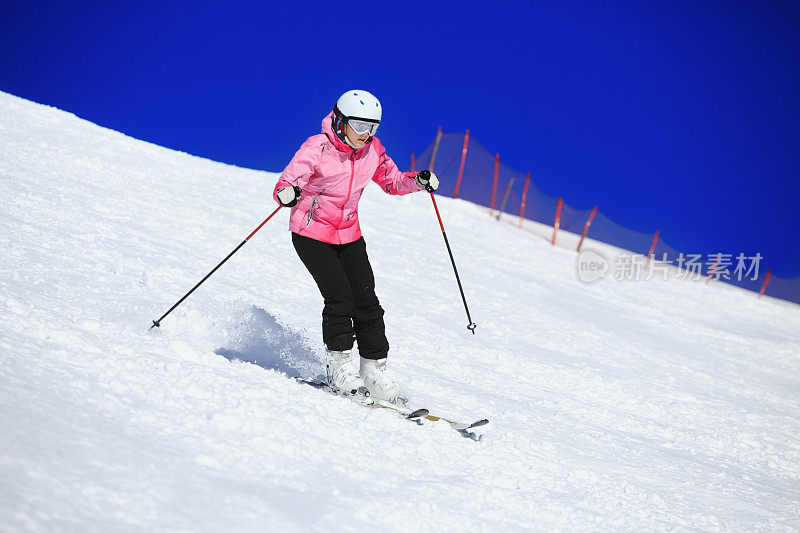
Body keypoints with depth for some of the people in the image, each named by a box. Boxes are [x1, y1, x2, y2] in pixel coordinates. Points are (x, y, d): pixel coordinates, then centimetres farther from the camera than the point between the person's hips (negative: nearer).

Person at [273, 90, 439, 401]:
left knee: (366, 301, -4)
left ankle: (374, 369, 5)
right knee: (340, 297, -18)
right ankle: (338, 366, -3)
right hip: (311, 234, -5)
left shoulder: (372, 150, -3)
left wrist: (418, 181, -8)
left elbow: (391, 181, 11)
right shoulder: (317, 149, -19)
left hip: (349, 235, 5)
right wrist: (287, 195, -44)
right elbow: (286, 184, -20)